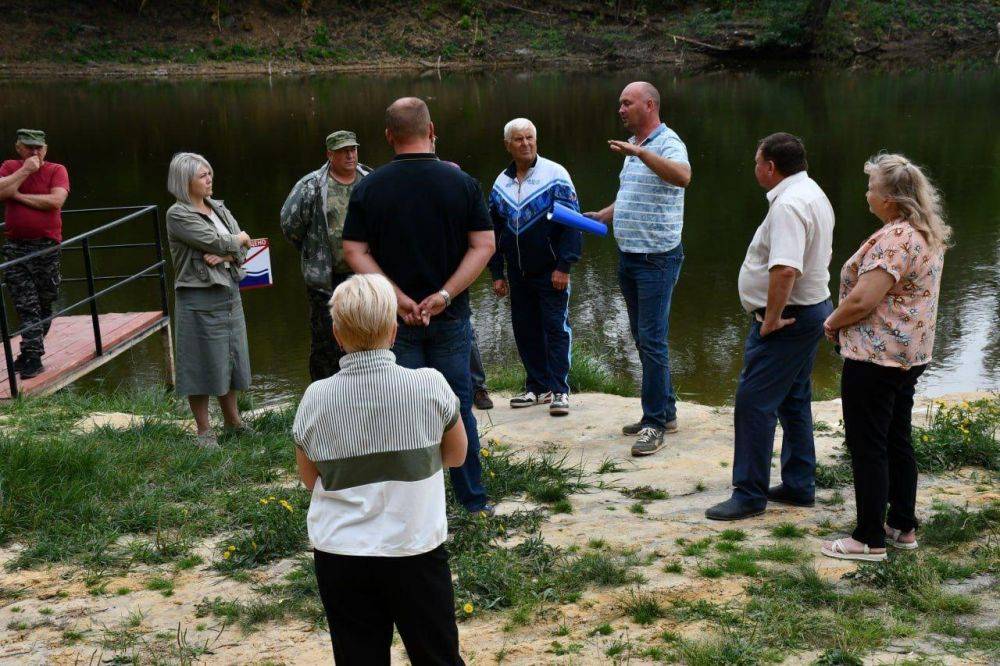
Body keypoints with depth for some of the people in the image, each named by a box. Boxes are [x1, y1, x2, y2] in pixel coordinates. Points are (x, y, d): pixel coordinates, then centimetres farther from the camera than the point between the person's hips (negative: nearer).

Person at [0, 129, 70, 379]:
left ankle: (30, 354, 24)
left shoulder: (56, 170, -2)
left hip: (47, 247, -1)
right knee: (26, 306, -2)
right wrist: (25, 171, -14)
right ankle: (32, 356, 1)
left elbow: (56, 201, -18)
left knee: (44, 304, 9)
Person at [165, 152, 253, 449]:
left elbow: (243, 249, 4)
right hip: (199, 298, -7)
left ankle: (232, 419, 31)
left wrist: (222, 256, -15)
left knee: (231, 356, 16)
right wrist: (239, 240, -1)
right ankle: (204, 430, 15)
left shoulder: (218, 207, 9)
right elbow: (216, 242, -20)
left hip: (229, 292, 7)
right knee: (203, 363, 2)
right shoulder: (178, 214, -12)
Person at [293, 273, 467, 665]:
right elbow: (456, 455, 5)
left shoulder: (316, 398, -9)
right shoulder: (430, 386, -12)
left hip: (340, 556, 1)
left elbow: (309, 479, 5)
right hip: (416, 550, -1)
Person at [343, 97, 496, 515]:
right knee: (458, 407, 12)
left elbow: (355, 252, -8)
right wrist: (445, 295, -14)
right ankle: (473, 500, 20)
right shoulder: (461, 182, -3)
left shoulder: (369, 188, -4)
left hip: (394, 320, 0)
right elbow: (484, 246, -8)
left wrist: (399, 299, -13)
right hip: (451, 318, 1)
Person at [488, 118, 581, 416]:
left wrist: (564, 266, -15)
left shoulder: (555, 174, -7)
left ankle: (559, 390, 0)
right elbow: (494, 231, 15)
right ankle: (537, 387, 20)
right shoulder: (501, 183, 9)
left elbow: (571, 221, -10)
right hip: (517, 273, 5)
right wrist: (497, 274, 11)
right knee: (525, 329, 9)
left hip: (550, 271, -5)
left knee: (556, 328, -4)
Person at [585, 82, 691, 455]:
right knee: (643, 338, 14)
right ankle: (665, 412, 25)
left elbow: (682, 176, -36)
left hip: (657, 258, -10)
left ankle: (655, 423, 0)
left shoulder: (667, 143, -13)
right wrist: (599, 217, 19)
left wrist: (639, 152, -42)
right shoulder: (633, 145, 15)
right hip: (628, 256, 10)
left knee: (652, 339, -7)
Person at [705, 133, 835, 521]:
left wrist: (772, 319, -24)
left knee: (754, 402, -6)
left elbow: (785, 270, -34)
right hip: (812, 309, 11)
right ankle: (799, 486, 26)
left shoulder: (788, 205, -22)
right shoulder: (814, 195, 14)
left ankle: (749, 494, -2)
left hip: (785, 319, -11)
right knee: (794, 400, 18)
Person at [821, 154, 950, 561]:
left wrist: (832, 324, -7)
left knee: (867, 447, -1)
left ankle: (870, 540, 5)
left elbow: (862, 300, -27)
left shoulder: (894, 239, -22)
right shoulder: (927, 234, 11)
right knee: (897, 441, 17)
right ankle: (903, 527, 26)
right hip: (910, 354, 10)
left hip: (875, 356, -10)